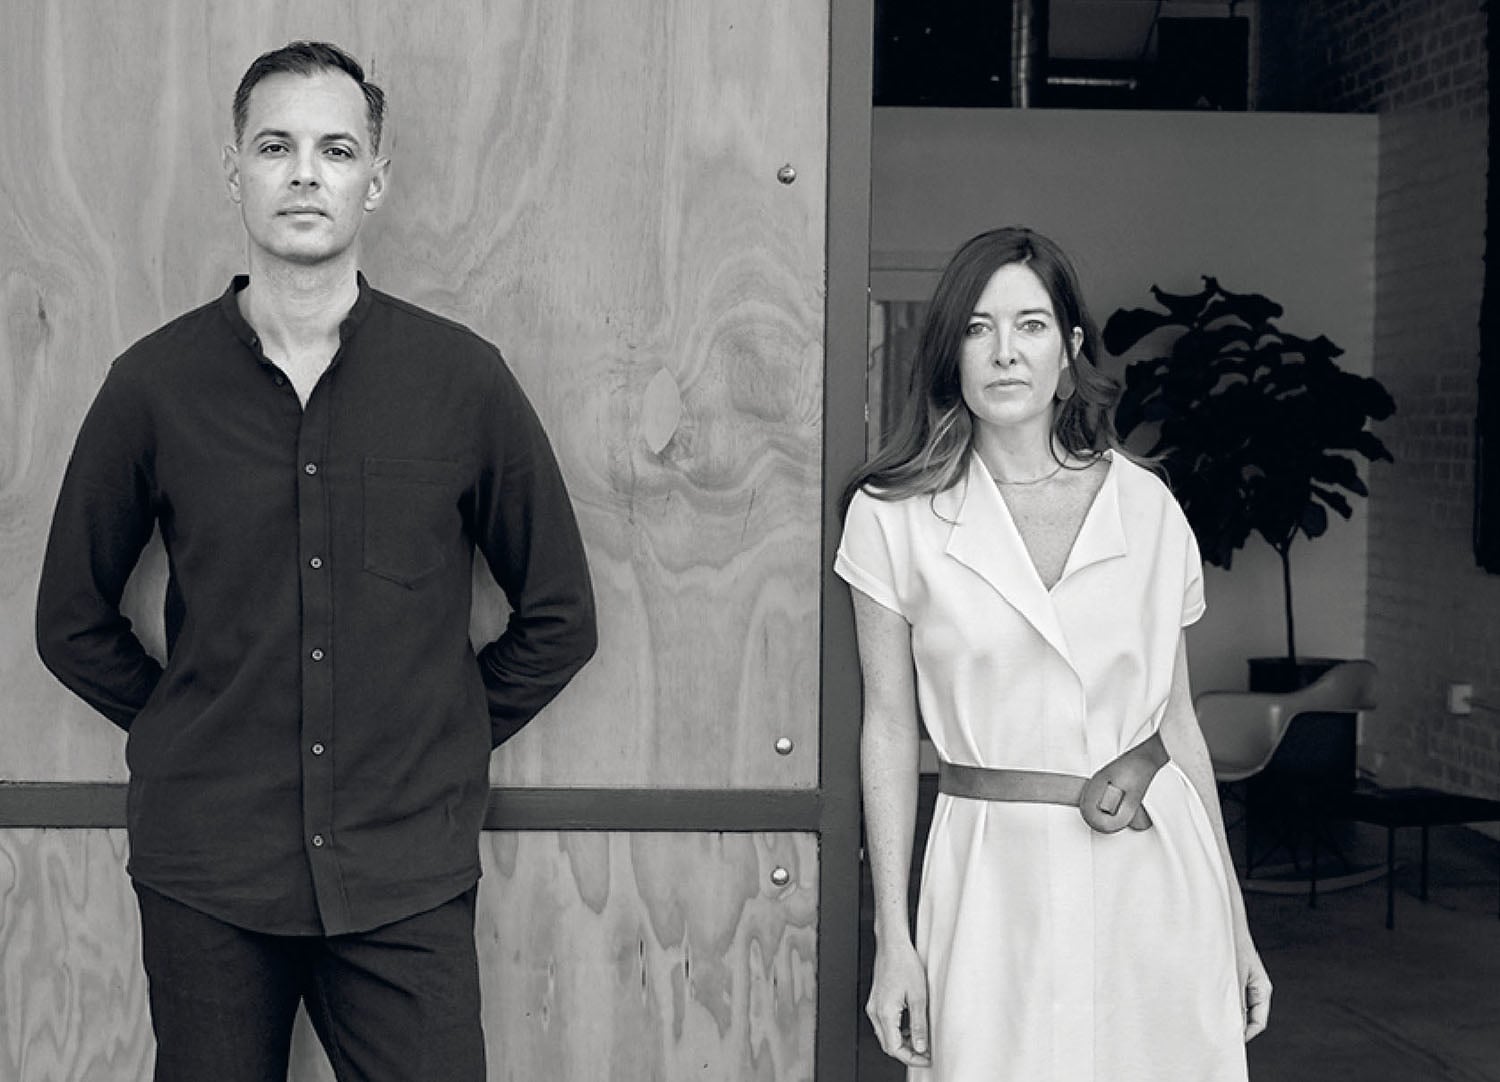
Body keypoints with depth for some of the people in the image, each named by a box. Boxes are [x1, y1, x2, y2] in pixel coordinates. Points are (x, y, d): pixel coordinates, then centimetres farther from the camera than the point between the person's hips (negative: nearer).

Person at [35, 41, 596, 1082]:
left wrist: (443, 744, 6)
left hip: (406, 879, 0)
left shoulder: (465, 380, -1)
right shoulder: (154, 382, 0)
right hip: (204, 878, 1)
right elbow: (74, 621, 11)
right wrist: (192, 734, 7)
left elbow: (558, 619, 8)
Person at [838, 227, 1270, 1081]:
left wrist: (1236, 925, 10)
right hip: (997, 875, -2)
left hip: (1155, 871, 2)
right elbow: (890, 729, 1)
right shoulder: (894, 516, -2)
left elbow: (1178, 721, 9)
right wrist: (894, 938, -1)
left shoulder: (1147, 506, 3)